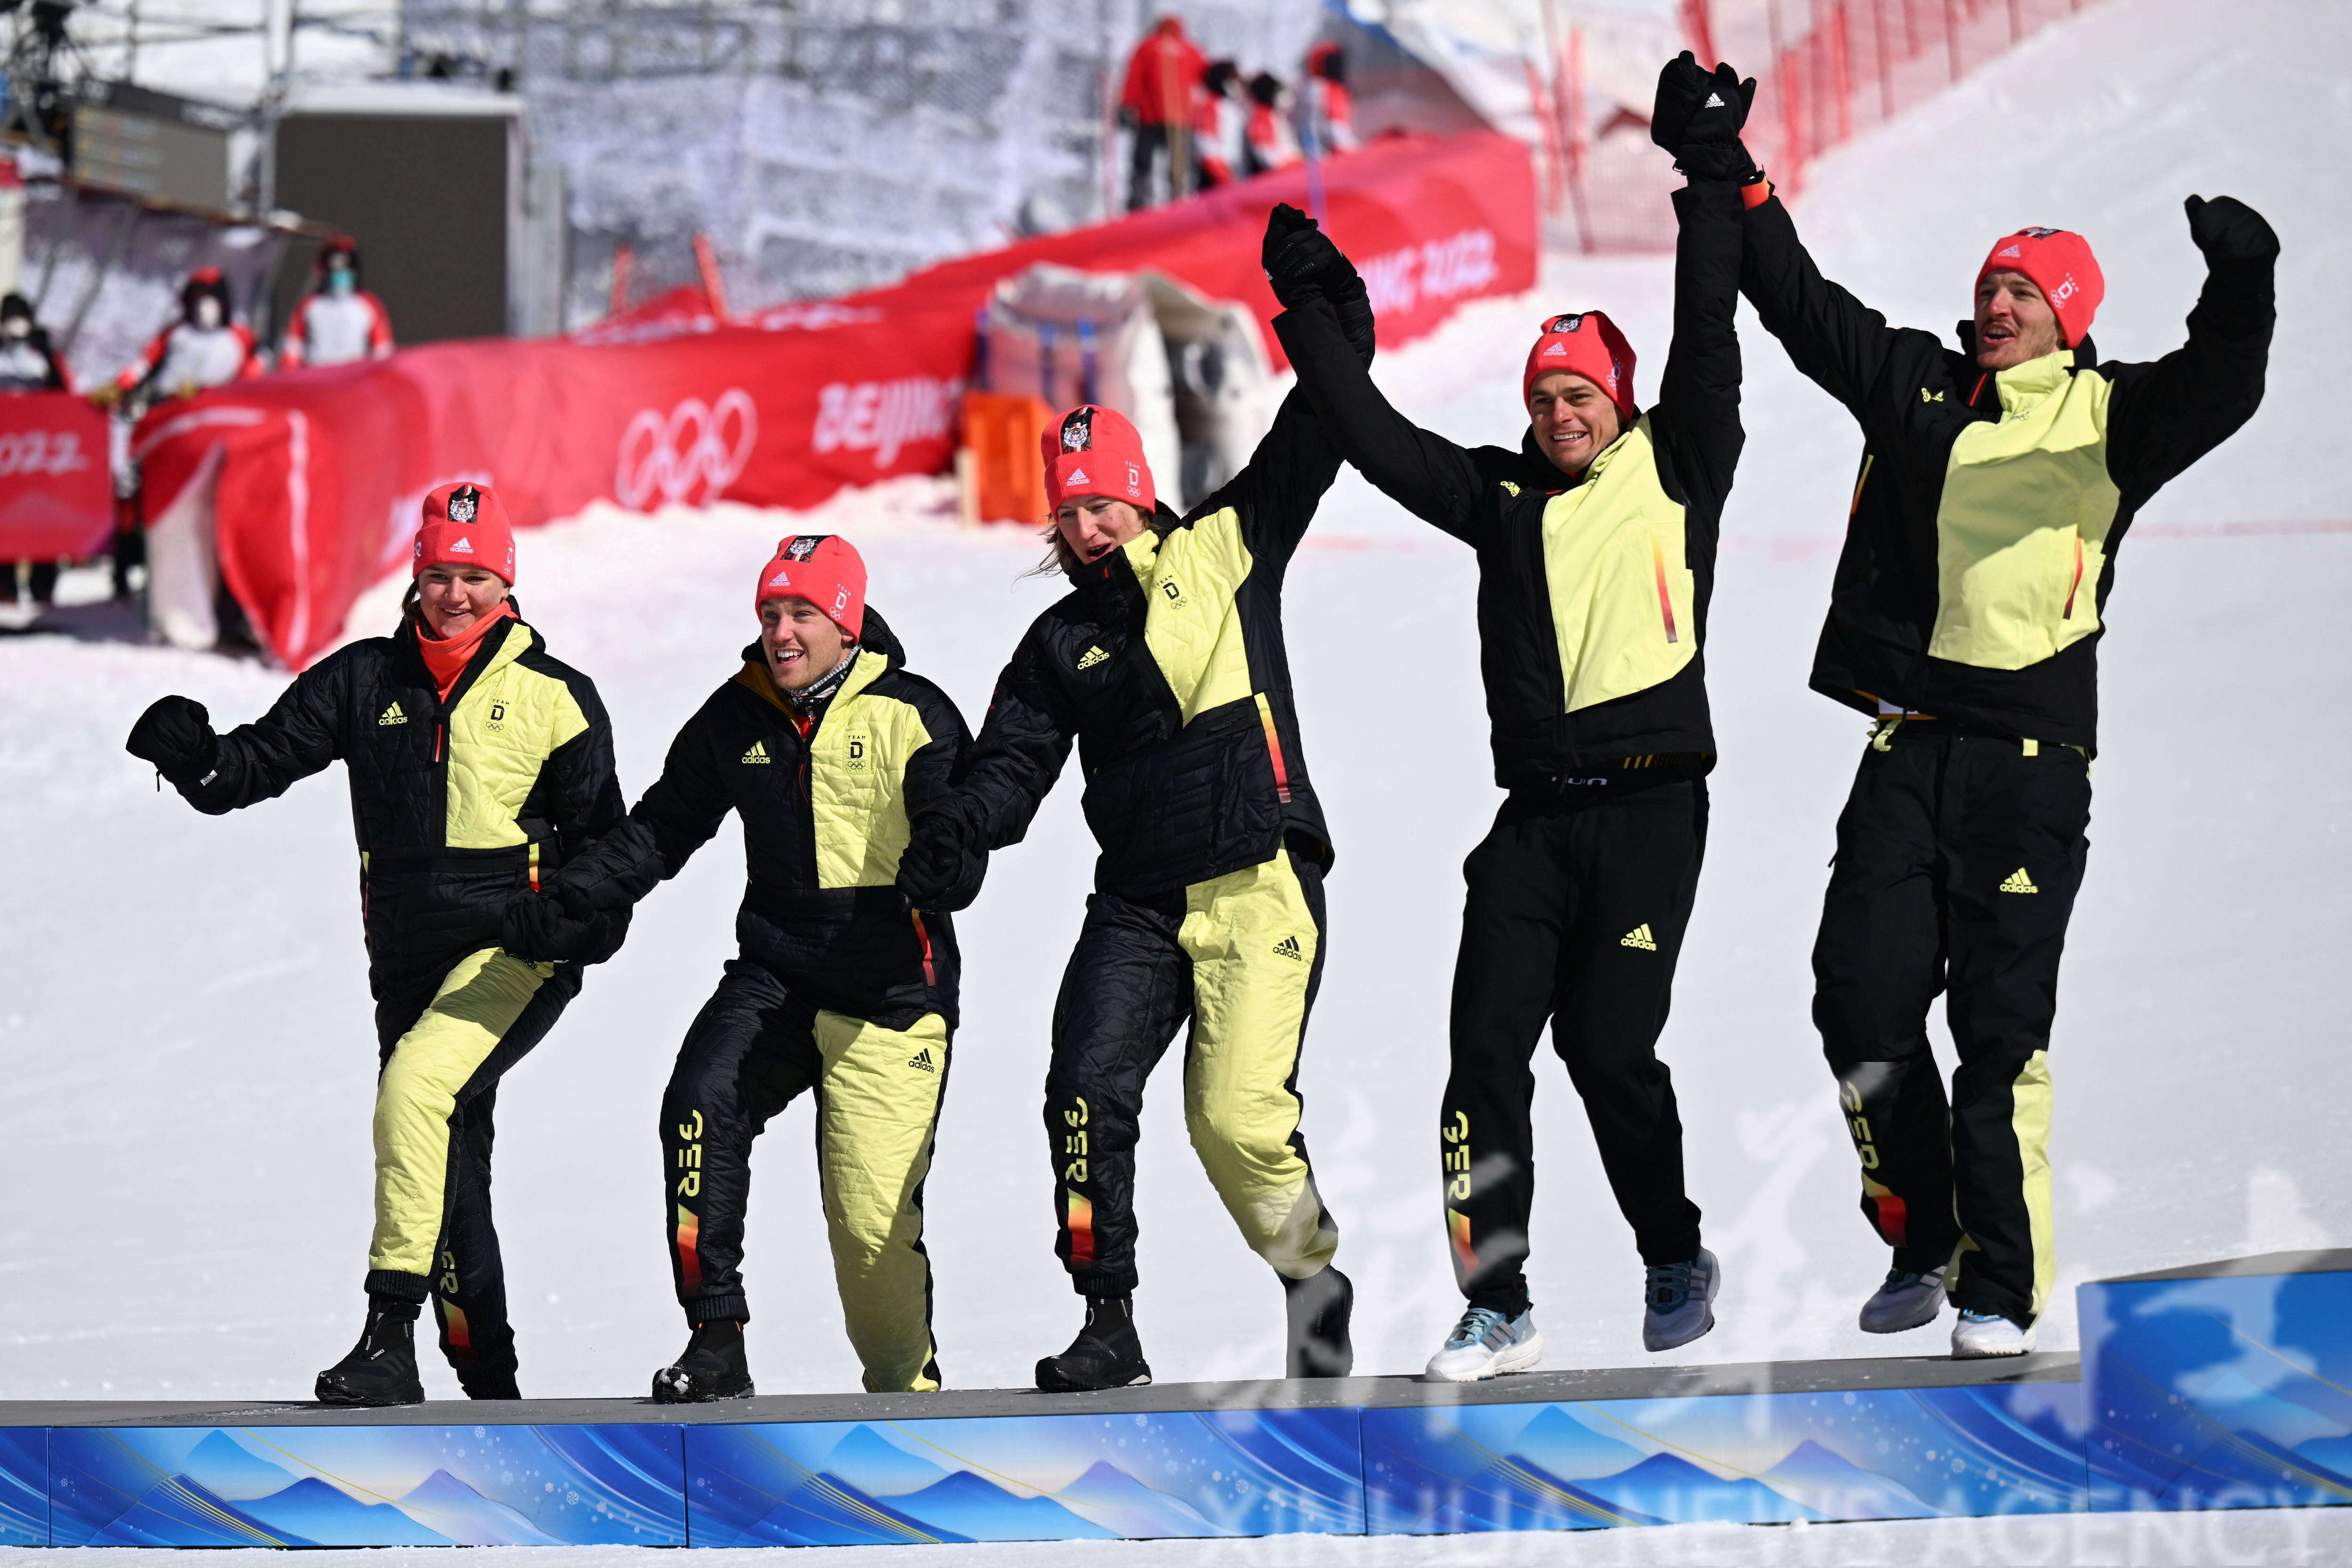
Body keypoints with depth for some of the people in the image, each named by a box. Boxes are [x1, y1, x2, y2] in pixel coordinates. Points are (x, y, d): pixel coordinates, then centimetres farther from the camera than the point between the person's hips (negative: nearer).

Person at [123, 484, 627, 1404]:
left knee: (419, 1089, -28)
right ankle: (487, 1380, 21)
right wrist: (196, 756, -14)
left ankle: (390, 1336, -31)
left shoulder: (554, 697, 3)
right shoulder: (368, 681, 10)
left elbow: (599, 831, 8)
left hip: (516, 950, -5)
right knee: (450, 1169, 9)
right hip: (409, 962, 5)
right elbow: (266, 758, 7)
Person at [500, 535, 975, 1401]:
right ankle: (716, 1340, -20)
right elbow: (662, 828, 17)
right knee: (702, 1101, -24)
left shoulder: (912, 716, -5)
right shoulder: (735, 716, 8)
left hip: (889, 991, -4)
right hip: (774, 972, 4)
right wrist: (566, 903, 8)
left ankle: (908, 1386, 15)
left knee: (872, 1211, -8)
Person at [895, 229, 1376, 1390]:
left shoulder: (1226, 552, 6)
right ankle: (1109, 1327, -6)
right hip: (1137, 902, 4)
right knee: (1089, 1092, -13)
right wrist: (955, 833, -15)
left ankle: (1314, 1280, 9)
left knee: (1239, 1116, -15)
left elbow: (1315, 434, 4)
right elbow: (1013, 766, 5)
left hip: (1260, 888, -4)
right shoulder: (1060, 642, 14)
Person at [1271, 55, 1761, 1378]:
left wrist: (1711, 176, -8)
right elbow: (1378, 442, 16)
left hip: (1653, 803, -4)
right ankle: (1497, 1307, -2)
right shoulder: (1506, 498, 15)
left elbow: (1710, 337, -3)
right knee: (1489, 1045, -5)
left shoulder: (1674, 467, 5)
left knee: (1609, 1043, -10)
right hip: (1537, 812, 4)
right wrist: (1311, 317, 10)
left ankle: (1677, 1259, 12)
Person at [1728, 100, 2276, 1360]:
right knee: (1864, 1008, 0)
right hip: (1906, 751, 4)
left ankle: (2001, 1290, 2)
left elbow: (2215, 395, -13)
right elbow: (1800, 303, 17)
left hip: (2031, 767, -4)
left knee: (2001, 1029, -5)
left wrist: (2241, 287, -31)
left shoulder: (2105, 417, 3)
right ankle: (1921, 1246, 18)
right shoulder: (1913, 385, 14)